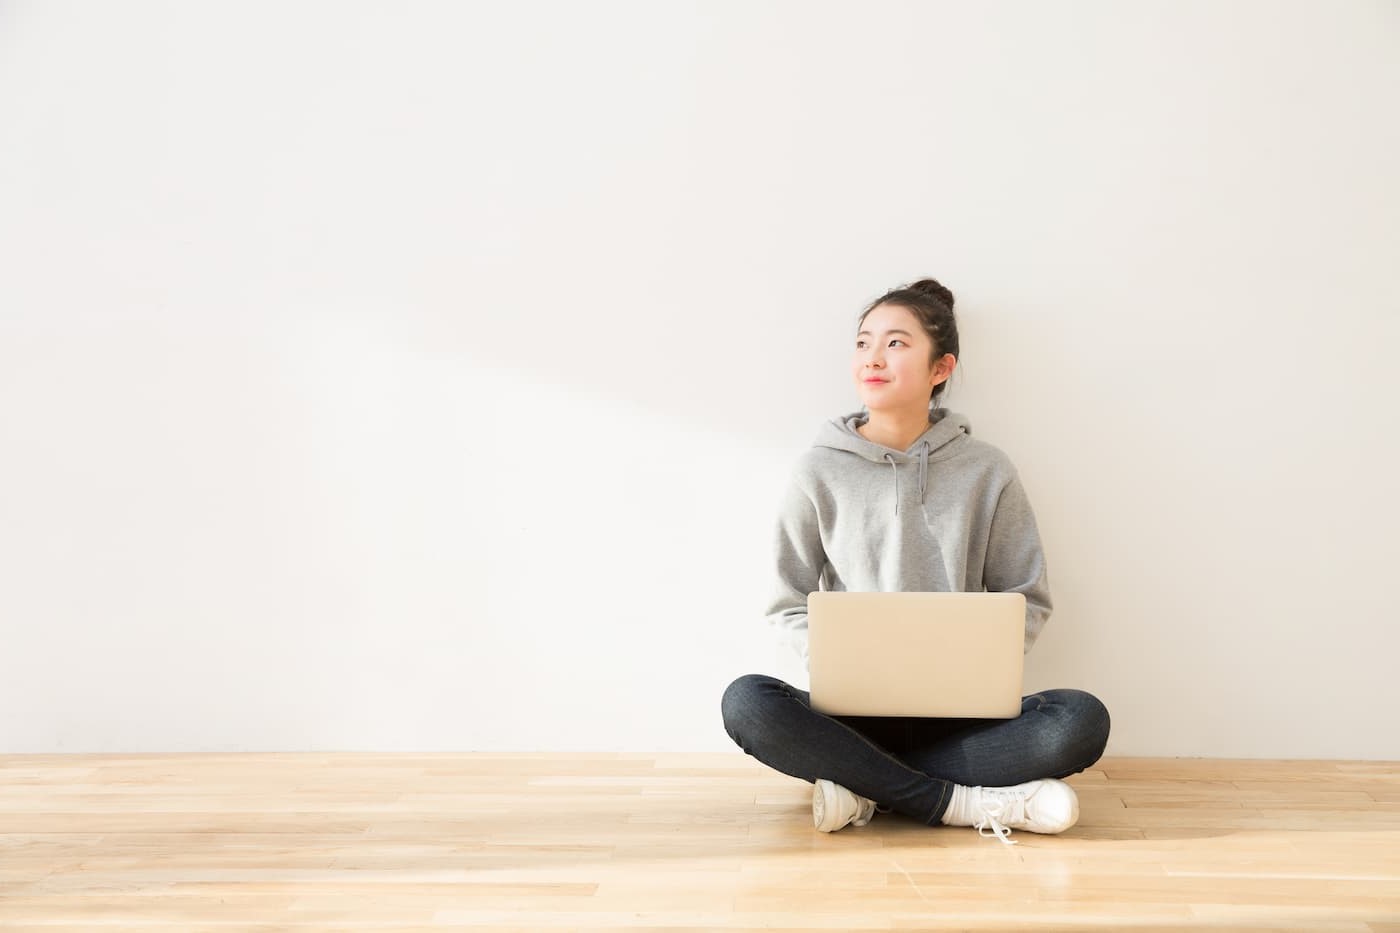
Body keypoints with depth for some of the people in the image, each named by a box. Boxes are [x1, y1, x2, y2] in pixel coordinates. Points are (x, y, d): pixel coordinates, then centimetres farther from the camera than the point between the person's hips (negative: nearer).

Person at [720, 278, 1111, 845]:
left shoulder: (987, 471, 2)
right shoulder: (820, 471, 2)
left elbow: (1028, 600, 6)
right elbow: (789, 604, 6)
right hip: (851, 711, 0)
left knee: (1081, 720, -26)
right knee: (746, 703, -30)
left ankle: (864, 786, -21)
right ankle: (965, 803, -24)